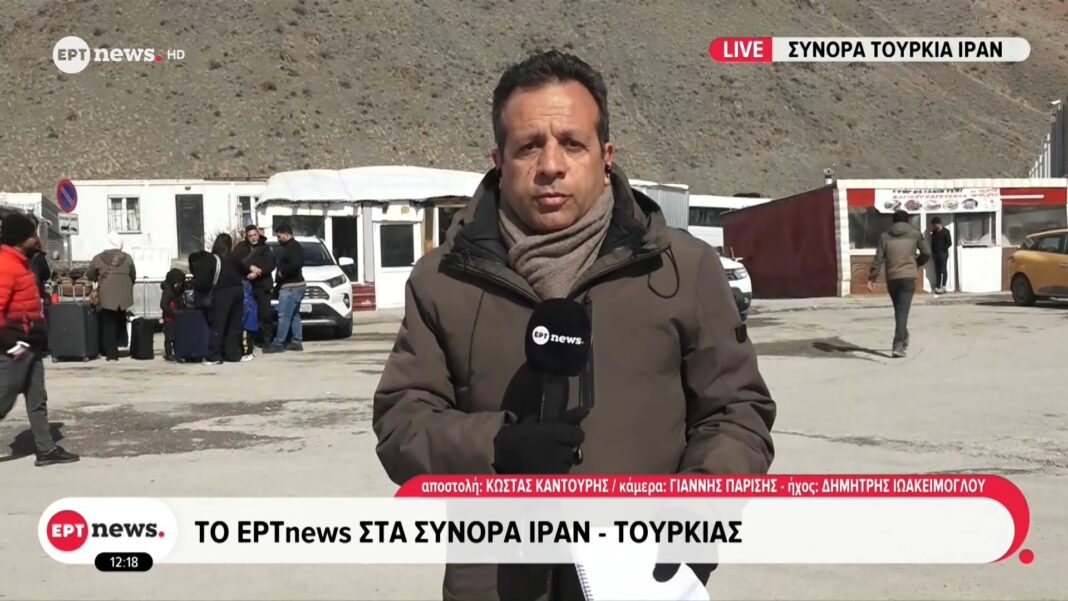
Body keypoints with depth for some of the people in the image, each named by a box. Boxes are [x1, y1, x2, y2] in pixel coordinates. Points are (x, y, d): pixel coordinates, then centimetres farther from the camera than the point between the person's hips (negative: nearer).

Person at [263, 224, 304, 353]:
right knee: (294, 315, 12)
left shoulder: (293, 247, -14)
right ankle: (296, 342, 14)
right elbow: (281, 262, 22)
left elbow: (296, 264, -29)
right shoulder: (290, 247, 20)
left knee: (284, 316, -9)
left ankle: (278, 344, -8)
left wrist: (283, 272, -18)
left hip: (291, 286, -11)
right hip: (294, 286, 11)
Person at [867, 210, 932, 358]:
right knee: (902, 312, -9)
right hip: (908, 277, -2)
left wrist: (872, 278, 0)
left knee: (899, 310, 20)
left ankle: (903, 340, 33)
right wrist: (917, 263, 27)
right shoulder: (915, 234, 4)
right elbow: (927, 252, 8)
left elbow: (878, 259, -1)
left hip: (891, 279, 3)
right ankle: (898, 345, -19)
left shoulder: (885, 236, 5)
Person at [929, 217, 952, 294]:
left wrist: (943, 249, -11)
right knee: (937, 271, 4)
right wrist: (932, 252, 8)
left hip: (943, 253, -6)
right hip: (935, 254, 6)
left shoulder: (945, 231, -3)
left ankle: (943, 287, -6)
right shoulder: (934, 232, 13)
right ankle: (937, 287, 5)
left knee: (943, 270, -6)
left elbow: (949, 243, -7)